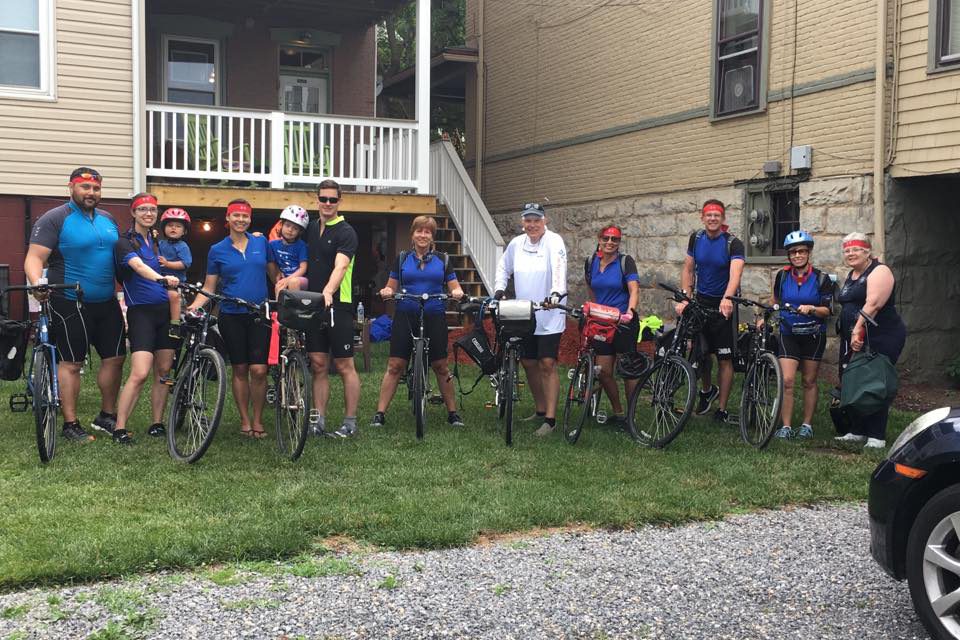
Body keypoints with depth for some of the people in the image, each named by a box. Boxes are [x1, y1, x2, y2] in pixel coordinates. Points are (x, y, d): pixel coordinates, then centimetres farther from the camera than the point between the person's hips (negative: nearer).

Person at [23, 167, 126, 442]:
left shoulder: (108, 220, 13)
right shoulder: (54, 219, -7)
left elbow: (118, 257, 21)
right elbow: (34, 257, -15)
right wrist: (37, 283, -35)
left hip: (107, 303, 6)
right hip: (71, 304, -6)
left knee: (115, 358, 8)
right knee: (71, 363, 0)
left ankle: (107, 416, 23)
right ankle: (70, 424, 9)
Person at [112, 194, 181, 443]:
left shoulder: (157, 241, 14)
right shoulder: (125, 242, -6)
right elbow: (138, 266, -26)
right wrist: (162, 279, -44)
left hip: (164, 310, 6)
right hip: (141, 310, -6)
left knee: (164, 371, 6)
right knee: (140, 373, -15)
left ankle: (157, 424, 15)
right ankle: (120, 429, -9)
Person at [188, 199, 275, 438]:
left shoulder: (261, 242, 6)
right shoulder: (217, 250, 4)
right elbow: (209, 288, 6)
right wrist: (193, 306, -10)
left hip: (259, 315, 0)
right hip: (232, 317, 0)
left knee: (258, 370, -8)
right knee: (239, 369, 6)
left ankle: (258, 420, 7)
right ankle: (245, 420, 18)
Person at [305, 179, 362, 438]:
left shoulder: (346, 232, -7)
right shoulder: (311, 228, 14)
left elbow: (340, 266, -23)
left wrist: (328, 291, -39)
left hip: (339, 304, -6)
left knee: (344, 366, -1)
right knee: (318, 365, 7)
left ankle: (350, 422, 6)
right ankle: (319, 420, 11)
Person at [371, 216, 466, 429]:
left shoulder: (442, 259, 7)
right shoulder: (402, 258, 7)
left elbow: (454, 287, 7)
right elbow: (391, 287, 9)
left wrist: (457, 292, -15)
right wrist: (386, 292, -13)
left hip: (434, 318, 0)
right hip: (405, 317, 0)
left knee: (440, 367, 5)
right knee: (395, 366, -3)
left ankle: (452, 412, 15)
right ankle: (380, 413, 1)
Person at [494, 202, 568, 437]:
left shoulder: (554, 241, -11)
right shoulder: (516, 243, 6)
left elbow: (559, 269, -27)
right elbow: (503, 268, 21)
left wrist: (556, 293, -43)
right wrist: (499, 289, 6)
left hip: (549, 316, -6)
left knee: (547, 364, -9)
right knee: (528, 363, 13)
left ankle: (550, 419, -4)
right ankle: (541, 410, 29)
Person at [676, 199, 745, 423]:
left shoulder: (733, 243, -14)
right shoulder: (696, 238, 0)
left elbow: (735, 273, -30)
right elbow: (688, 269, 7)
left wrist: (727, 299, -47)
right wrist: (684, 298, -7)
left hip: (724, 304, -4)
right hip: (701, 301, 4)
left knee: (725, 358, -2)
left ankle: (722, 409, 6)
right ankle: (707, 390, 35)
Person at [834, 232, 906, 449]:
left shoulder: (879, 271, -10)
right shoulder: (851, 275, 18)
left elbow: (872, 304, -22)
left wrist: (858, 330, -28)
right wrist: (852, 334, 15)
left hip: (880, 338, -9)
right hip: (852, 339, 9)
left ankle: (877, 437, -3)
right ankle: (857, 431, 19)